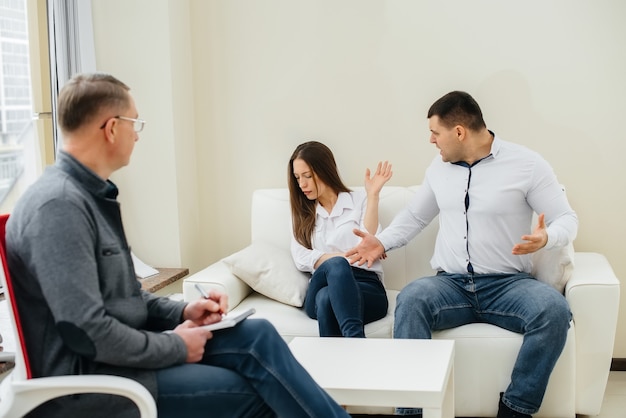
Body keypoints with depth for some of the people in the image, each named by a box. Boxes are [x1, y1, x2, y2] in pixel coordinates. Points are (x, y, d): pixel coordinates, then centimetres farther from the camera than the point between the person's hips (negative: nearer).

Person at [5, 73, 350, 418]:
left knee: (255, 335, -5)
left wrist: (182, 312, 4)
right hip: (86, 378, -9)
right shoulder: (59, 204, -21)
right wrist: (175, 346, -15)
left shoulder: (90, 194, 10)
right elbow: (86, 331, -26)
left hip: (121, 350, 9)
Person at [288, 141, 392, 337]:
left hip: (366, 287, -1)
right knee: (335, 265, -37)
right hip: (319, 292, 1)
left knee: (327, 299, -38)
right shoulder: (302, 214, 23)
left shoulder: (360, 200, 14)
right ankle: (356, 342, -55)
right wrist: (337, 261, -10)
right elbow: (301, 259, 5)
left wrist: (372, 195, -10)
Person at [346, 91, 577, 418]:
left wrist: (545, 238, -23)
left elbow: (567, 219, 0)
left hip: (507, 284, -2)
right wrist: (382, 242, 7)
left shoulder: (527, 164, -2)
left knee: (554, 308, -33)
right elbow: (415, 216, 24)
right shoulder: (439, 167, 12)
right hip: (451, 284, 3)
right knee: (410, 298, -31)